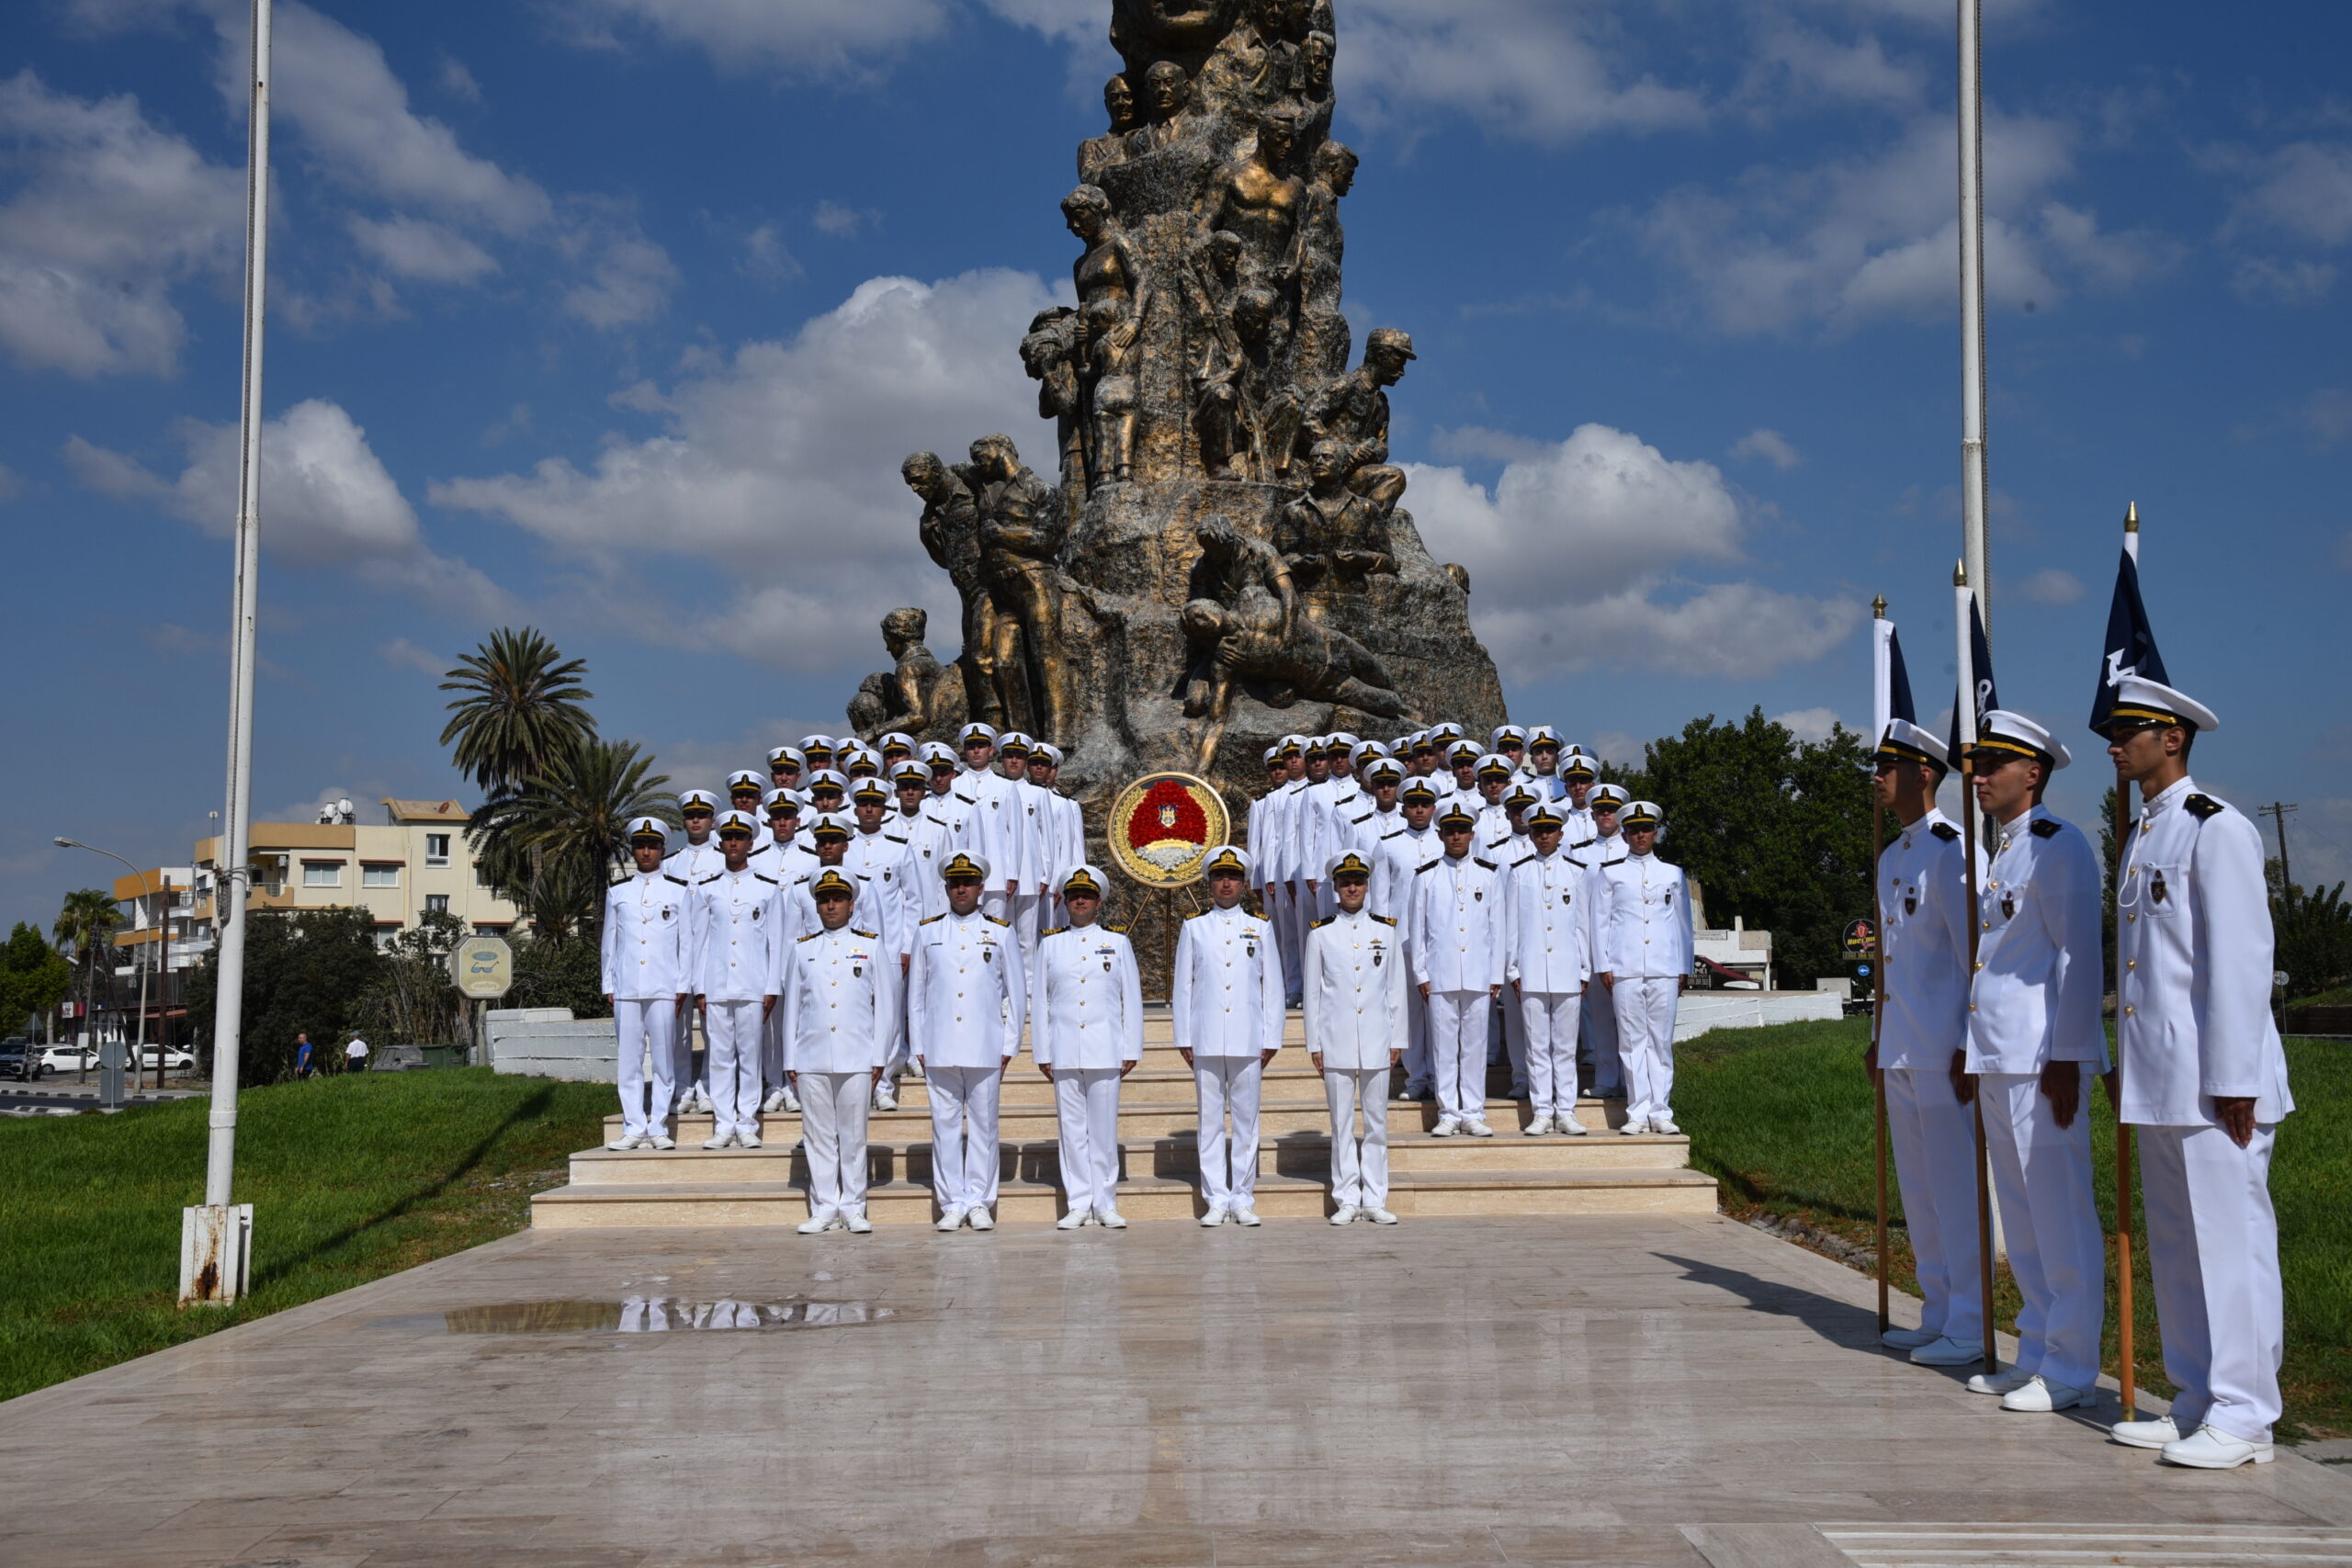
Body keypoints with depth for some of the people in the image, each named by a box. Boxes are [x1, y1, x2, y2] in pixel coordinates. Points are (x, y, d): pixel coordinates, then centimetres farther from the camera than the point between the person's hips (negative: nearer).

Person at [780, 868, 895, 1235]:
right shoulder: (801, 950, 12)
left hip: (856, 1059, -1)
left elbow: (885, 1005, 6)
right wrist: (790, 1060, 7)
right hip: (812, 1060, 1)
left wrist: (879, 1057, 0)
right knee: (818, 1136, 3)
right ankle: (823, 1209, 9)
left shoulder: (871, 947, 8)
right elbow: (792, 1006, 12)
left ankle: (853, 1209, 8)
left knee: (854, 1135, 1)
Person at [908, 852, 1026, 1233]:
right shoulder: (927, 932, 10)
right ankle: (952, 1205, 9)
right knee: (945, 1126, 2)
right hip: (939, 1050, 1)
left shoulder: (1001, 933, 7)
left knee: (983, 1126, 2)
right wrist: (919, 1047, 6)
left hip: (986, 1051, -1)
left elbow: (1016, 995, 8)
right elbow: (915, 994, 12)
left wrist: (1009, 1047, 2)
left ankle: (980, 1204, 8)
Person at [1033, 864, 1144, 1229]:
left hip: (1105, 1052, -1)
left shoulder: (1118, 942, 9)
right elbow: (1039, 1001, 10)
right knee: (1072, 1129, 3)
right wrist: (1042, 1054, 5)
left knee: (1104, 1130, 0)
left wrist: (1131, 1051, 2)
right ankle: (1078, 1205, 8)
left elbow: (1132, 999, 8)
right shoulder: (1050, 943, 10)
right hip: (1064, 1054, 1)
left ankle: (1105, 1205, 7)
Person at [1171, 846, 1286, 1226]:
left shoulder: (1260, 929, 11)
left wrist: (1271, 1039, 3)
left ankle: (1243, 1200, 8)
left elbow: (1273, 986, 9)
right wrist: (1183, 1039, 2)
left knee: (1246, 1120, 2)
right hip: (1206, 1043, 0)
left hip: (1248, 1042, 0)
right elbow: (1182, 985, 8)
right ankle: (1216, 1201, 6)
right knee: (1210, 1121, 1)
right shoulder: (1193, 928, 10)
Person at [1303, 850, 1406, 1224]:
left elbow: (1396, 989, 9)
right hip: (1336, 1043, -1)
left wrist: (1397, 1040, 5)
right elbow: (1312, 992, 4)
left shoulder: (1386, 930, 7)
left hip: (1377, 1042, 1)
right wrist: (1314, 1045, 1)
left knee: (1377, 1122, 4)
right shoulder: (1320, 934, 3)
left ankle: (1375, 1200, 11)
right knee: (1342, 1123, 2)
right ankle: (1346, 1200, 9)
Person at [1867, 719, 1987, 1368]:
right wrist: (1882, 1040, 20)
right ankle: (1938, 1313, 23)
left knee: (1955, 1186, -4)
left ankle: (1968, 1326, 3)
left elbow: (1979, 957, -15)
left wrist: (1971, 1049, -18)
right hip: (1903, 1049, 9)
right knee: (1918, 1190, 14)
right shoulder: (1891, 858, 16)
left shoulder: (1951, 851, -11)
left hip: (1944, 1051, -9)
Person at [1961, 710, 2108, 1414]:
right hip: (1997, 1060, 10)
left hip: (2042, 1060, -10)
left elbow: (2078, 957, -14)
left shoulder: (2059, 847, -9)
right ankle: (2037, 1352, 23)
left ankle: (2070, 1370, 1)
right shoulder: (2002, 852, 19)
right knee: (2021, 1220, 14)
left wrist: (2064, 1058, -19)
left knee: (2061, 1215, -4)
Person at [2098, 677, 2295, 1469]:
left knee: (2230, 1241, -4)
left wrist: (2234, 1079, -18)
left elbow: (2242, 958, -15)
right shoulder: (2141, 837, 17)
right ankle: (2197, 1407, 21)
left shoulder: (2216, 829, -10)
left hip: (2213, 1076, -9)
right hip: (2159, 1079, 9)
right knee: (2176, 1247, 12)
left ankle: (2243, 1419, 1)